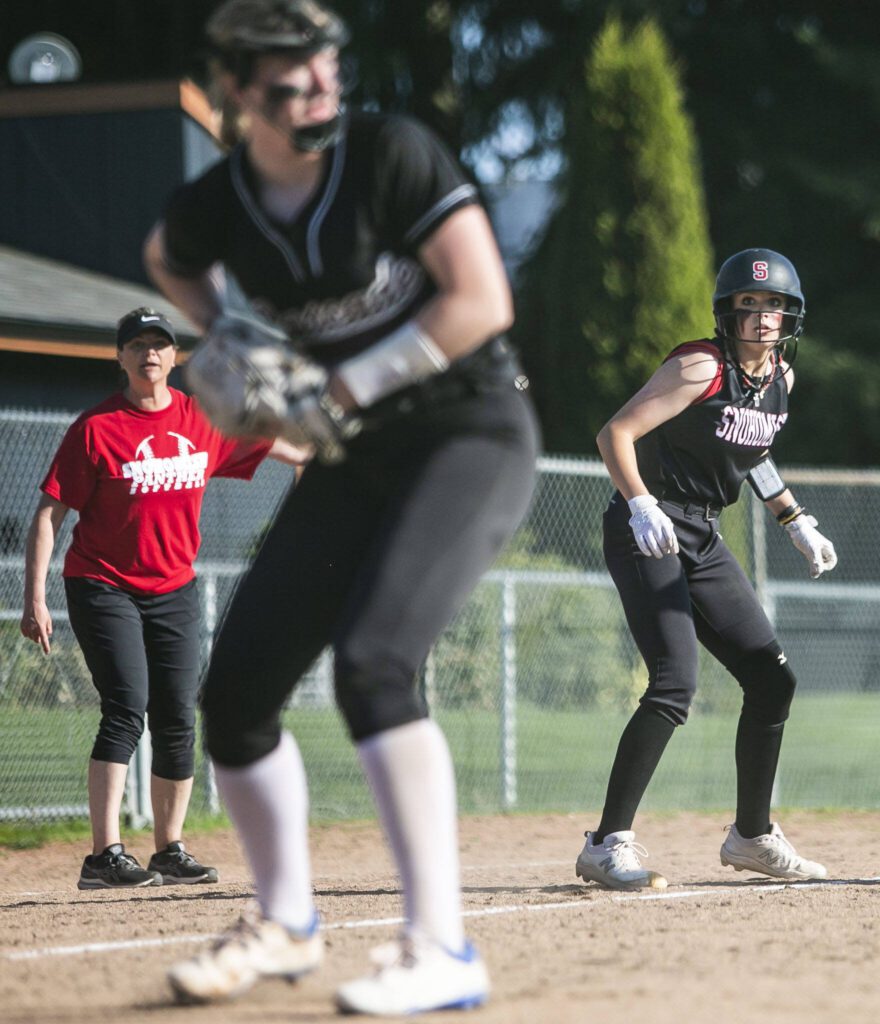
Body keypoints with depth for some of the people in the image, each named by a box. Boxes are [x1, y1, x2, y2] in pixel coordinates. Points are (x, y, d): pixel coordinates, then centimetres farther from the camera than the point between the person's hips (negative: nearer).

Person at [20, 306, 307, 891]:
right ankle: (105, 857, -23)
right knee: (127, 707, -19)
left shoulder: (203, 421, 3)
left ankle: (171, 851, 17)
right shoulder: (96, 429, -10)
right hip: (104, 589, -5)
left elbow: (266, 441, 21)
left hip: (175, 590, 5)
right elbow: (50, 514, -10)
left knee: (178, 720, 4)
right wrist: (35, 599, -16)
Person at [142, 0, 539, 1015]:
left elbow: (481, 302, -21)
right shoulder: (213, 207, -2)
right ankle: (285, 921, 28)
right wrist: (219, 337, 3)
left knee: (370, 663, -27)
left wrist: (341, 390, -19)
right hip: (354, 457, 6)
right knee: (235, 689, 4)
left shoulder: (392, 153, -17)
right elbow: (168, 258, 23)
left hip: (470, 432, -6)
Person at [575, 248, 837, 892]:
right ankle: (609, 845, -18)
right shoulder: (702, 367, -16)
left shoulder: (780, 379, 8)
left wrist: (797, 523, 22)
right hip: (648, 535, -8)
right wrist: (641, 506, -34)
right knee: (676, 682, -23)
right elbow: (615, 434, -20)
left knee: (773, 679, 7)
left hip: (704, 541, 8)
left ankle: (752, 836, 23)